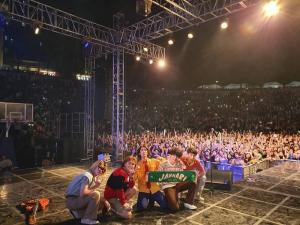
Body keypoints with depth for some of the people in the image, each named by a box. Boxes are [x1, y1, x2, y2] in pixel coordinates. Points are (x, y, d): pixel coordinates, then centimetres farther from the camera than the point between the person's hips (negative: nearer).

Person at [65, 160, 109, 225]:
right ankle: (87, 219, -11)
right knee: (95, 194, -26)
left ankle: (78, 212, 11)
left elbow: (91, 193, 9)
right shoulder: (87, 176, -22)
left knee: (101, 202, 8)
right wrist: (94, 188, -14)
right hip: (72, 200, -10)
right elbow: (83, 193, -30)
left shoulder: (94, 177, 8)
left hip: (78, 199, 10)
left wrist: (104, 201, -2)